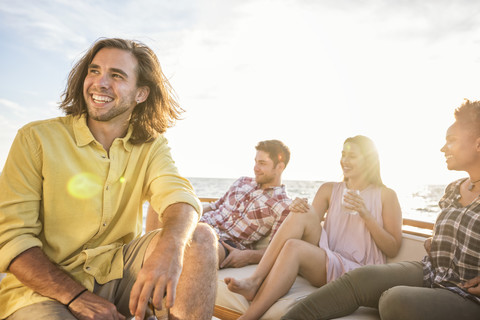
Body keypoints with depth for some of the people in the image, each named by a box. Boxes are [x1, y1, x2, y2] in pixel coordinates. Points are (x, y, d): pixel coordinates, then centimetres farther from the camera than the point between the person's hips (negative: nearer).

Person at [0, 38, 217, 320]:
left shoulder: (151, 146, 1)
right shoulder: (36, 138, -6)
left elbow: (180, 195, -16)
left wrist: (170, 245, -39)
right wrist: (77, 296, -21)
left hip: (118, 271, 3)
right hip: (45, 285, -2)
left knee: (200, 237, -18)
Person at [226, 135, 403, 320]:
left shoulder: (386, 195, 5)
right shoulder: (329, 190, 15)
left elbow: (393, 250, 0)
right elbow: (309, 227, 6)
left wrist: (366, 215, -13)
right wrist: (300, 209, -16)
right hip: (325, 262, 4)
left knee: (294, 247, -31)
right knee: (303, 214, -25)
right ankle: (254, 281, -30)